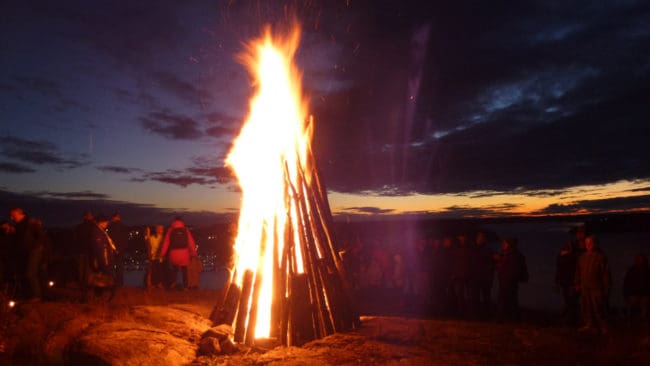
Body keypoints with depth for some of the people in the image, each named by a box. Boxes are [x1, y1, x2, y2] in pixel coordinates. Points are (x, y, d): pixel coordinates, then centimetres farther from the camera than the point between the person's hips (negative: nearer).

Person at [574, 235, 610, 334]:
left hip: (596, 288, -5)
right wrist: (577, 284, 14)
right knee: (586, 307, 9)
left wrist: (606, 287, -8)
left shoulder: (600, 256, -8)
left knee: (598, 308, -2)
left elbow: (606, 273, -7)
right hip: (584, 287, 5)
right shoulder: (583, 256, 8)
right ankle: (589, 324, 22)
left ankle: (603, 326, 12)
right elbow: (578, 271, 15)